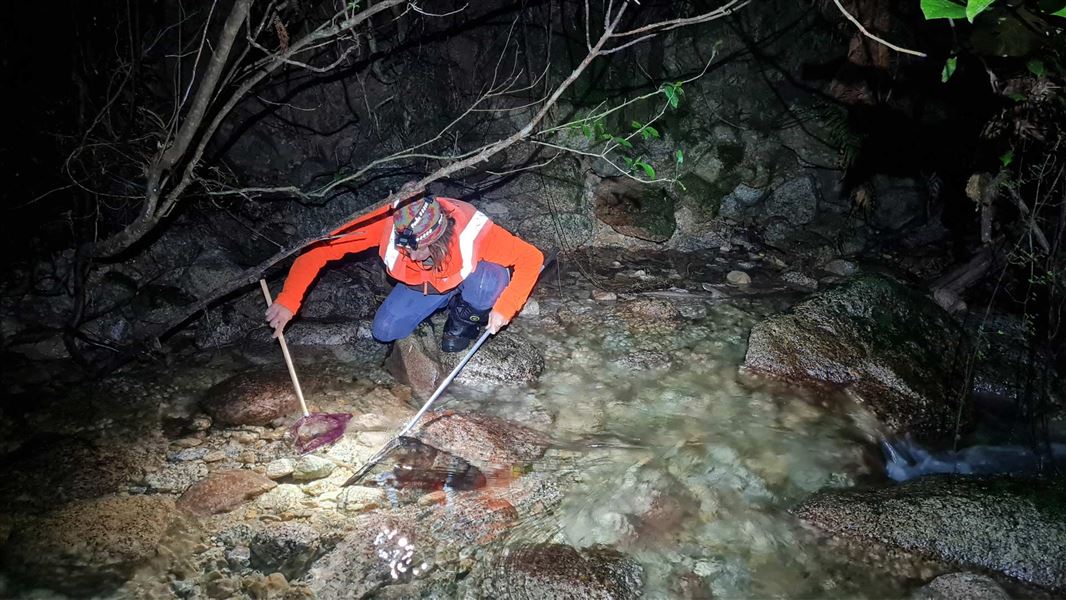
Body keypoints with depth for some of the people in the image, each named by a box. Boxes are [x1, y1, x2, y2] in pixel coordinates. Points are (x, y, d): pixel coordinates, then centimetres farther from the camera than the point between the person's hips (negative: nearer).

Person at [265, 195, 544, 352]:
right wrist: (288, 301, -38)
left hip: (468, 281, -3)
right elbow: (321, 247, -31)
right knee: (384, 332, -12)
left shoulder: (473, 230, -41)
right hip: (422, 285, 3)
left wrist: (504, 308, -39)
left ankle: (464, 319, -1)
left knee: (489, 281, -37)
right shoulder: (389, 221, -36)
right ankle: (446, 305, 14)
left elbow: (531, 257, -31)